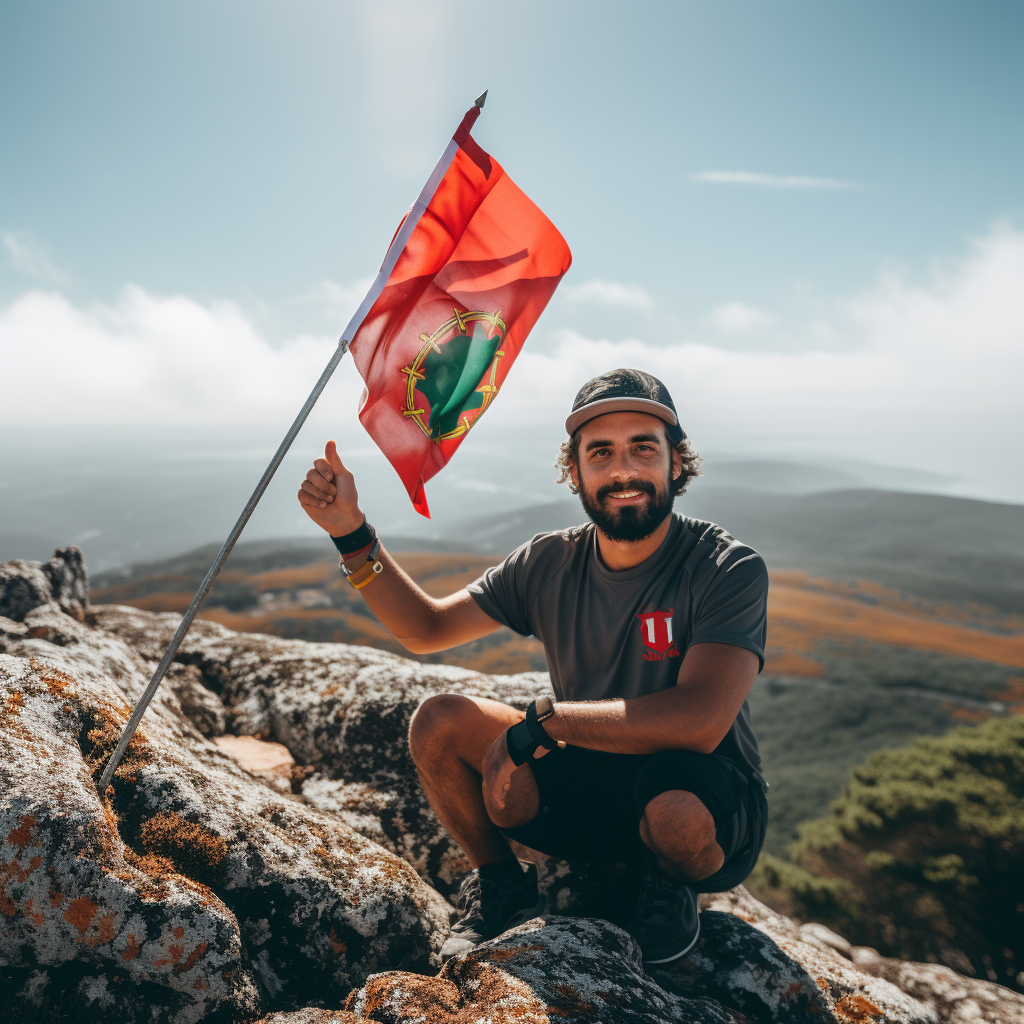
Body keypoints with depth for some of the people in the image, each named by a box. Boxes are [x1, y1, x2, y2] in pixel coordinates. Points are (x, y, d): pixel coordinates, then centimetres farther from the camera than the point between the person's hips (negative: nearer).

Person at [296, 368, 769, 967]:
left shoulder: (727, 568, -20)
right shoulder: (550, 564, -5)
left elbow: (699, 721, -33)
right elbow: (426, 629, 3)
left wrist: (541, 721, -28)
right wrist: (353, 533, -9)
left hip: (712, 809, -3)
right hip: (587, 790, 4)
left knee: (676, 800, -39)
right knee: (439, 722, -14)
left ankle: (674, 885, 1)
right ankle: (501, 887, 11)